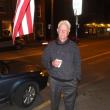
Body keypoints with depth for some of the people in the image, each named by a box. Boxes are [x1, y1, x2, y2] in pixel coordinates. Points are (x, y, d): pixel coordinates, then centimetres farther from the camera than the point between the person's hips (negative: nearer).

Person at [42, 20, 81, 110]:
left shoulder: (73, 46, -3)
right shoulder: (51, 45, 0)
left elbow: (77, 64, 2)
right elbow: (44, 60, 5)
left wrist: (77, 79, 0)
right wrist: (51, 63, -16)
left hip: (70, 82, -1)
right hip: (55, 81, 1)